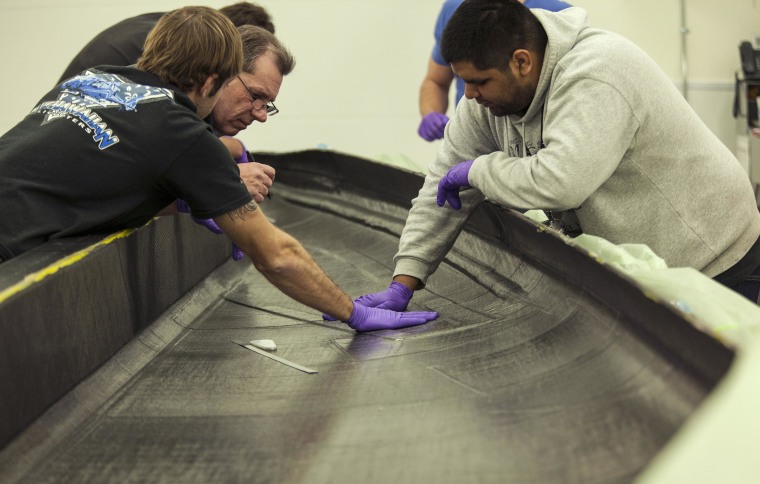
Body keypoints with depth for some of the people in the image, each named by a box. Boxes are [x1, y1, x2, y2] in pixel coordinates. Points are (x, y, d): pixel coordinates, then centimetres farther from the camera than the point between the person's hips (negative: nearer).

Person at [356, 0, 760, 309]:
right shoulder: (489, 94, -6)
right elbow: (443, 191, -2)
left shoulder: (595, 77, -32)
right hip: (627, 259, 8)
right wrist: (404, 282, -7)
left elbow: (559, 182, -43)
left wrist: (478, 170, -24)